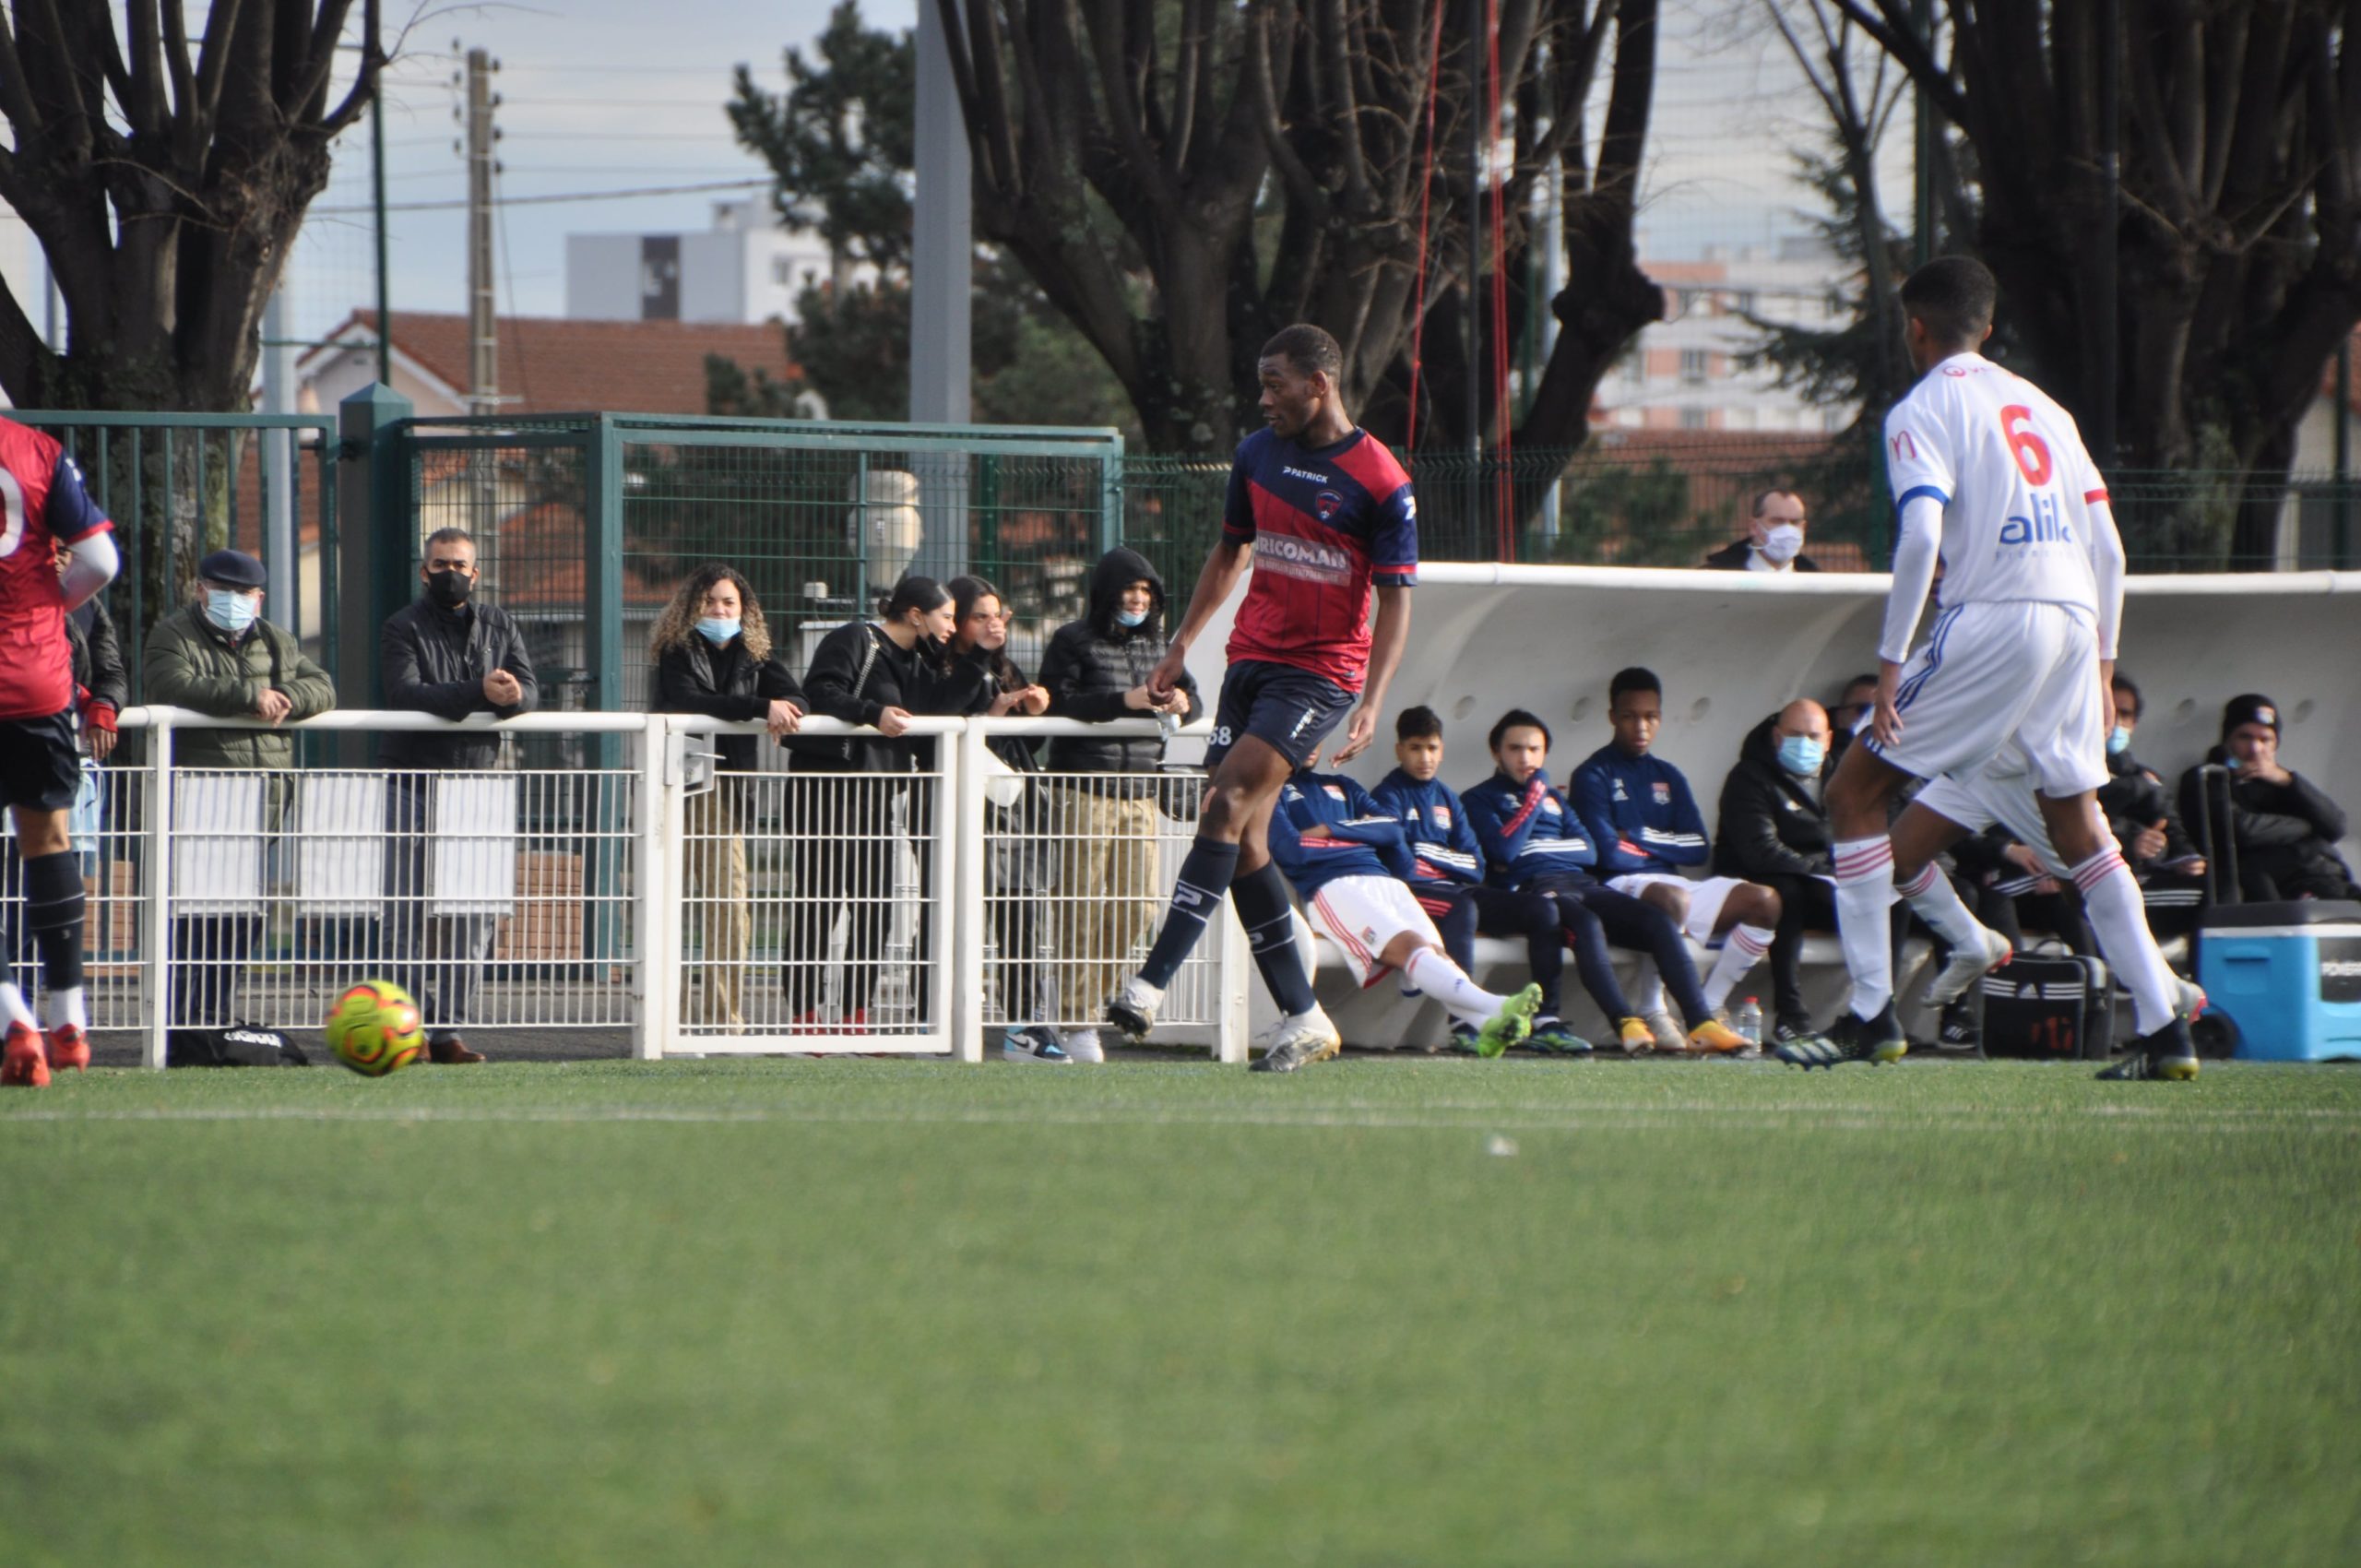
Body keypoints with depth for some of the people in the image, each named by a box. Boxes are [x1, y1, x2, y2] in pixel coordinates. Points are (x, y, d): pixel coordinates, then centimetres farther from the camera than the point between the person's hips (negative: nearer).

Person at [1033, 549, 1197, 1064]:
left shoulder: (1157, 644, 17)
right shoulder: (1074, 642, 0)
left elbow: (1193, 700, 18)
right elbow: (1056, 703, -10)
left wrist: (1183, 704, -6)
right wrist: (1123, 701, -18)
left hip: (1140, 794, 6)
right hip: (1084, 790, -6)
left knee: (1137, 909, 2)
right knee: (1082, 907, -6)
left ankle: (1088, 1000, 18)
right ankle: (1077, 1022, -2)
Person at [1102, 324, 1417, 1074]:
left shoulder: (1381, 482, -10)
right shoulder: (1257, 455, 8)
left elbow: (1396, 599, -9)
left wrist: (1371, 705, -18)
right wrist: (1182, 645, 20)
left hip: (1322, 668, -7)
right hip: (1252, 654, 7)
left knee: (1229, 802, -21)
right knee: (1243, 836, -1)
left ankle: (1151, 984, -25)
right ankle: (1302, 1017, 6)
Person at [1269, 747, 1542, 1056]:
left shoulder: (1342, 787, 33)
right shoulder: (1275, 791, 15)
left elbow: (1391, 828, 16)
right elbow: (1292, 850, -4)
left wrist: (1331, 830, 2)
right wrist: (1363, 835, 8)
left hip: (1383, 879, 6)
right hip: (1332, 888, -6)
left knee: (1435, 950, -23)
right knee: (1410, 945, -30)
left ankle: (1487, 1024, -49)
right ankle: (1496, 1007, -53)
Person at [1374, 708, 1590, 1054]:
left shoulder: (1447, 798, 23)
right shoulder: (1389, 796, 3)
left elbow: (1475, 866, 13)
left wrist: (1432, 858, -4)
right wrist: (1449, 861, -7)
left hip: (1456, 889, 7)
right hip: (1413, 892, -7)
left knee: (1543, 909, -11)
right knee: (1462, 907, -40)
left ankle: (1546, 1021, -19)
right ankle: (1463, 1025, -48)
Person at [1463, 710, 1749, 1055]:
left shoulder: (1554, 797, 31)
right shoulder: (1480, 799, 14)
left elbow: (1589, 852, 19)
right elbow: (1505, 850, -6)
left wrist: (1538, 848, 4)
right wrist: (1534, 797, 3)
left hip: (1581, 884, 6)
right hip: (1533, 890, -6)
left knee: (1660, 922, -20)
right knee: (1586, 925, -40)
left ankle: (1701, 1024, -32)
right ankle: (1626, 1024, -54)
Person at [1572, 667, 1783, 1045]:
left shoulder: (1668, 777, 20)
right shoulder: (1594, 775, 0)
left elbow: (1699, 850, 9)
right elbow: (1609, 854, -12)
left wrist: (1643, 840, -5)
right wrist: (1667, 849, 2)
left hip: (1672, 882, 7)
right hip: (1622, 887, -7)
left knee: (1763, 901, -14)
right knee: (1672, 898, -40)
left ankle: (1706, 1009, -10)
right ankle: (1651, 1012, -24)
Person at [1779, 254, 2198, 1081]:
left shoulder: (1922, 411, 0)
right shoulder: (2044, 408, 21)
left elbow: (1921, 538, -15)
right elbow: (2107, 548, 18)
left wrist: (1891, 663, -13)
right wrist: (2102, 661, 24)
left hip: (1992, 618, -6)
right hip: (2076, 618, 7)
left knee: (1855, 792, 4)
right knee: (2080, 826, 18)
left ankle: (1872, 1018, -2)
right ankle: (2164, 1031, 11)